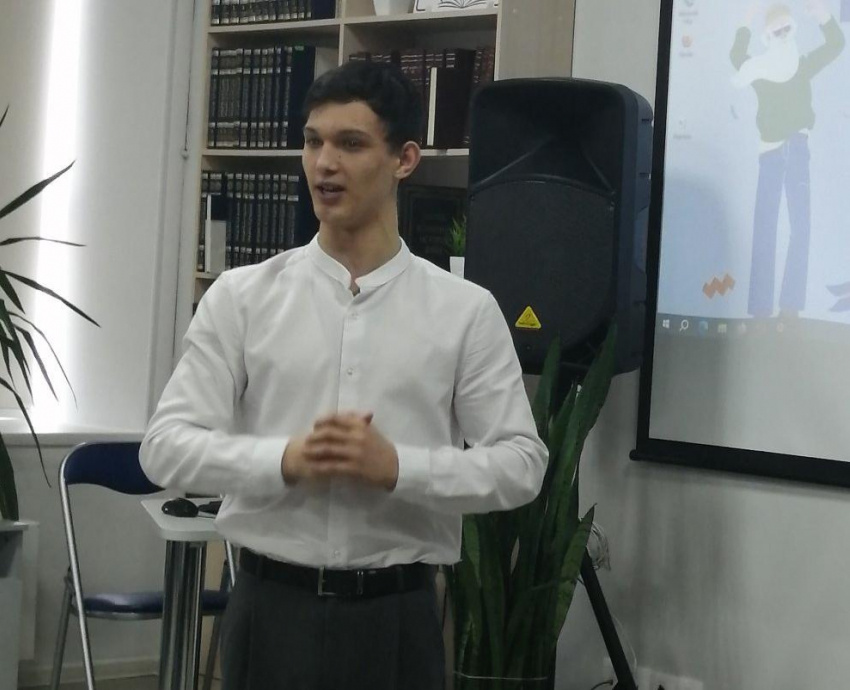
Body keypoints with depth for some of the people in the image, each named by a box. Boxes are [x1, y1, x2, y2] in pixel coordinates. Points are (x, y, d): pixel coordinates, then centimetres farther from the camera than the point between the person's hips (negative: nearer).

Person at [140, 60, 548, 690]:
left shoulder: (466, 310, -1)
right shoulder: (241, 296, 1)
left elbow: (521, 463, -3)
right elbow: (168, 445, -3)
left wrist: (398, 467, -17)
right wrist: (287, 460, -18)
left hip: (397, 616, 0)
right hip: (273, 609, 1)